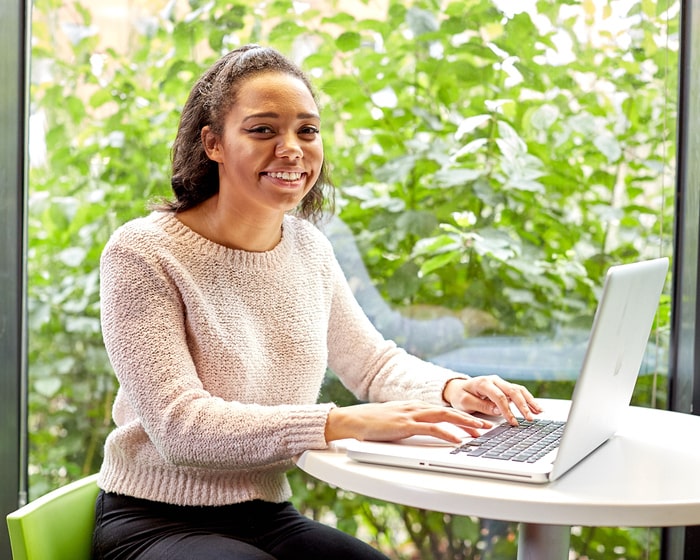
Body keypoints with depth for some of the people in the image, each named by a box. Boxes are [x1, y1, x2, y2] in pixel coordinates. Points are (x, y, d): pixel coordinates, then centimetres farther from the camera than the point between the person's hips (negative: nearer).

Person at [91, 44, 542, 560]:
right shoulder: (142, 253, -14)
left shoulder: (309, 248, 5)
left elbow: (372, 359, 16)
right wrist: (345, 423, -31)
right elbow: (179, 424, -23)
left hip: (269, 517, 5)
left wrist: (449, 388, -6)